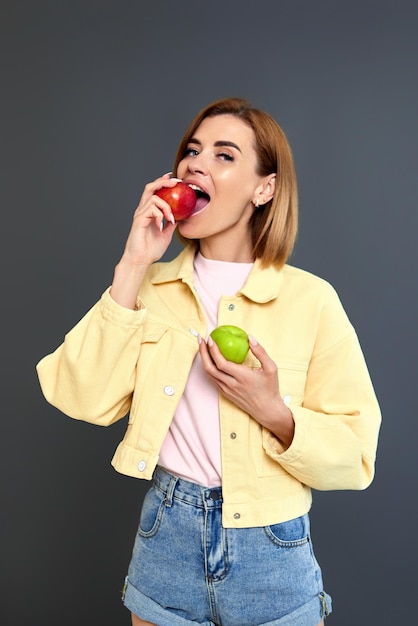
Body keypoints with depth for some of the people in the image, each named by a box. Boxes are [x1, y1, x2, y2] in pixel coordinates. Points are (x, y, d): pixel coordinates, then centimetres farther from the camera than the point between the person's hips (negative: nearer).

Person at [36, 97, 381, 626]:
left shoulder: (311, 300, -10)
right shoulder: (149, 287, -2)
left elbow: (353, 456, -6)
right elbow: (83, 400, -15)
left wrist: (275, 411, -24)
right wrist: (133, 266, -16)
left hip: (271, 552, -1)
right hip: (167, 541, 2)